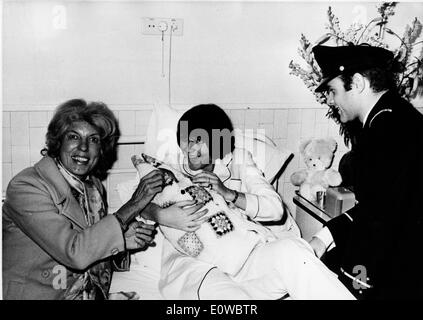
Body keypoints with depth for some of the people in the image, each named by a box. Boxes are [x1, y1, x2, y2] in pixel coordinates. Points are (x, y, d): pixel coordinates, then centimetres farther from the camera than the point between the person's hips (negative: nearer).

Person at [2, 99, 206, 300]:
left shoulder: (94, 186, 6)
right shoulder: (25, 187, -15)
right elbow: (75, 253, -24)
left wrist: (125, 240, -11)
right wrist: (133, 205, -22)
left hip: (94, 294, 5)